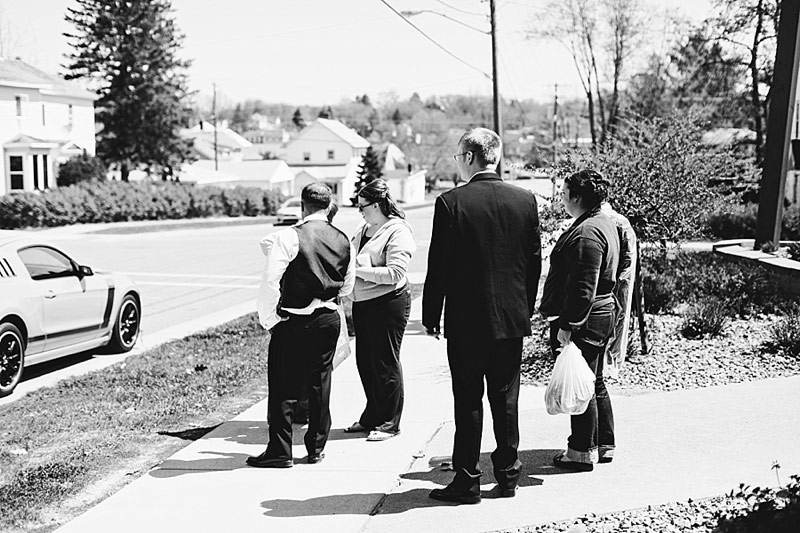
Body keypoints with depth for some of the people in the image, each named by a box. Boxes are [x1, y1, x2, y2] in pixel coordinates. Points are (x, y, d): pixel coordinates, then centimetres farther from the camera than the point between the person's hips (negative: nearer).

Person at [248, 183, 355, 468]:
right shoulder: (343, 240, 4)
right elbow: (347, 287, 12)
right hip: (329, 319, 5)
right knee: (320, 383, 14)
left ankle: (280, 452, 8)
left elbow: (270, 281, -17)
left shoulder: (289, 237, -14)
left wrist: (268, 318, -8)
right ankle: (316, 447, 20)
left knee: (283, 386, 4)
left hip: (293, 322, -5)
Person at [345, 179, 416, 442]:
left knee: (385, 363, 1)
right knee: (365, 361, 13)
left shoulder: (397, 231, -13)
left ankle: (390, 422, 13)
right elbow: (353, 258, 23)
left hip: (387, 303, -8)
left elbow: (395, 273, -22)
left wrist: (361, 270, -19)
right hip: (362, 302, 8)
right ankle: (372, 417, 28)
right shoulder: (364, 229, 12)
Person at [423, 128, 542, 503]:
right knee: (506, 400, 13)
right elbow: (535, 263, 6)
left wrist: (431, 316, 1)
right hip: (512, 318, 4)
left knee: (468, 402, 4)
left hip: (466, 320, -4)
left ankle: (467, 482, 10)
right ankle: (508, 476, 21)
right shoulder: (526, 200, 1)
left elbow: (438, 265, -9)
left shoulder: (451, 202, -12)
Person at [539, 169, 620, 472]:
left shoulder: (586, 234, -21)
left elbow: (583, 287, -25)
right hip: (602, 313, 11)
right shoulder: (605, 223, 13)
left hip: (584, 321, -11)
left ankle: (583, 452, 8)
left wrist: (567, 325, -21)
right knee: (595, 383, 18)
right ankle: (603, 446, 27)